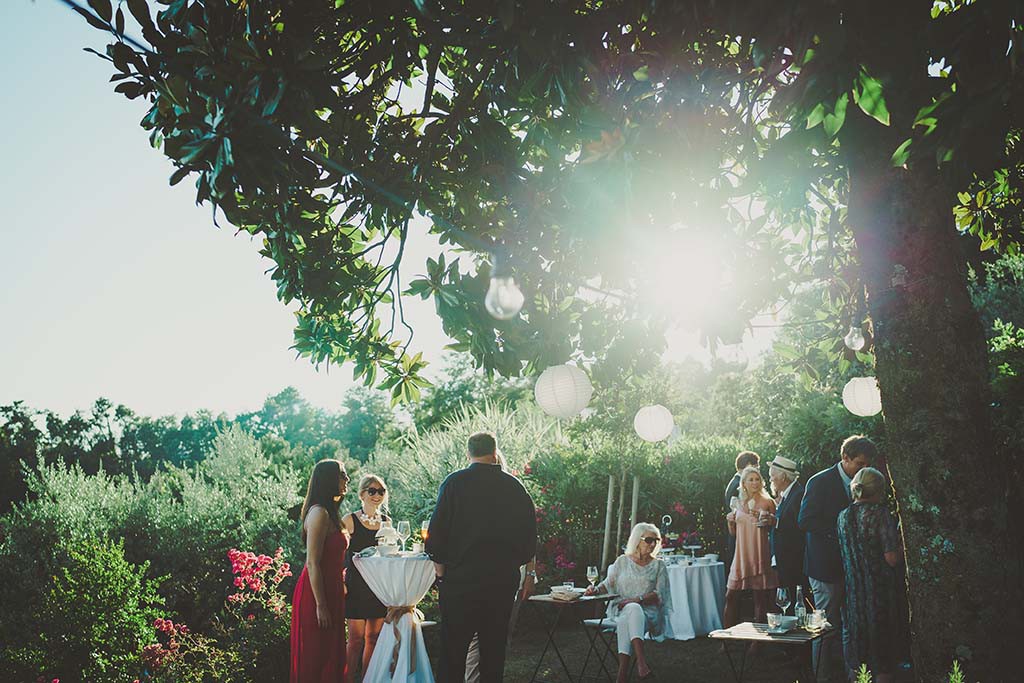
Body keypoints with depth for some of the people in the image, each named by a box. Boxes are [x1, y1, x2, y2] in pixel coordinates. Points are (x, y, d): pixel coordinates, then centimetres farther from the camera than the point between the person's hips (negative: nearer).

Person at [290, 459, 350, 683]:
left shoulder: (329, 513, 13)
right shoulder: (319, 513, -18)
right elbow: (312, 564, -21)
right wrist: (321, 605, -21)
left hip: (330, 591, 10)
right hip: (316, 595, -10)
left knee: (330, 655, 15)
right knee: (314, 659, -1)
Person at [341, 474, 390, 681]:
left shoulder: (386, 522, 12)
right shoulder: (350, 520, -3)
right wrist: (340, 584, -13)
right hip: (356, 586, -5)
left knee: (374, 637, 9)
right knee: (356, 639, -3)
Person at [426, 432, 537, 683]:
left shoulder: (455, 482, -7)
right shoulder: (515, 486, 2)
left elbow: (437, 529, -9)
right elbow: (530, 533, 6)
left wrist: (439, 563, 3)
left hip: (461, 577, -3)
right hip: (504, 579, 3)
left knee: (453, 646, 5)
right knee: (495, 646, 13)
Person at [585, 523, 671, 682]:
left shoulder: (658, 565, 11)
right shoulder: (622, 561, 14)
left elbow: (659, 594, 1)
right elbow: (608, 584, 16)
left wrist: (637, 600, -15)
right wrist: (596, 589, -7)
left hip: (647, 611, -1)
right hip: (620, 609, 1)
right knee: (631, 610, -38)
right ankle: (641, 660, -52)